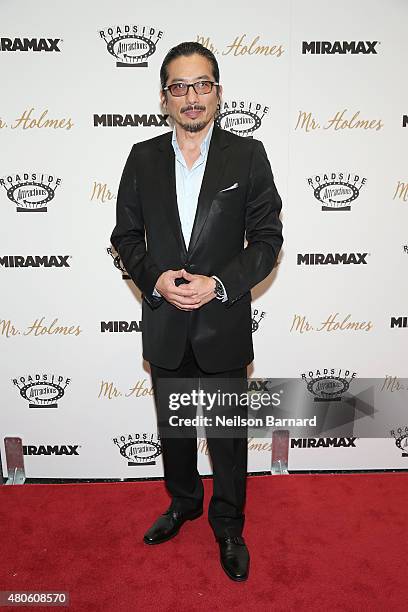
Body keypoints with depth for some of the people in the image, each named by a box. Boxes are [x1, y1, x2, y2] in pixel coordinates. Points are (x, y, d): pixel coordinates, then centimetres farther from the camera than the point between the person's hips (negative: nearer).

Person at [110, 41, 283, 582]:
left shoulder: (248, 155, -5)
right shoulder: (143, 157, 2)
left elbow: (268, 238, -6)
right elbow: (125, 235, 4)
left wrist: (218, 284, -19)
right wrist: (155, 278, -15)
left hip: (224, 325, -2)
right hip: (164, 327, 3)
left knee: (228, 435, 13)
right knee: (173, 429, 21)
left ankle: (228, 525, 38)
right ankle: (183, 503, 47)